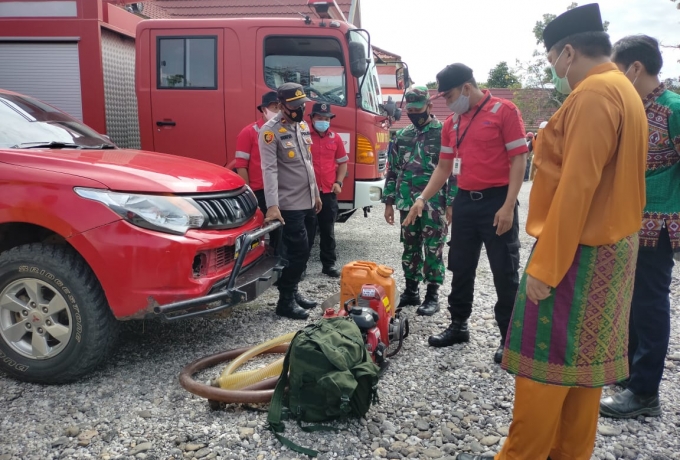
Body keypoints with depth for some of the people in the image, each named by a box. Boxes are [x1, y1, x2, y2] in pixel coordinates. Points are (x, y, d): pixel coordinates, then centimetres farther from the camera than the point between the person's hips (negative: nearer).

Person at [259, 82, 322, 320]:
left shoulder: (303, 126, 12)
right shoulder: (270, 131, -13)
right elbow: (269, 170, -21)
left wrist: (316, 193, 19)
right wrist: (272, 205, -29)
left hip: (308, 202, 8)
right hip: (290, 205, -8)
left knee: (302, 252, 14)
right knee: (298, 253, -7)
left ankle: (293, 292, 27)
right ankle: (285, 301, 6)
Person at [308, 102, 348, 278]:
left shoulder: (335, 138, 8)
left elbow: (343, 162, 16)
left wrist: (338, 182, 3)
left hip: (329, 192, 4)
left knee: (328, 230, 12)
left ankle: (329, 264, 22)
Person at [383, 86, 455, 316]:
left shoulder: (444, 133, -6)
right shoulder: (402, 136, 11)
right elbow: (393, 171, 14)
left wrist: (451, 204, -13)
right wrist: (389, 202, 11)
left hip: (434, 205, -5)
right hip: (407, 204, 5)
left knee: (434, 250, 3)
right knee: (410, 249, 12)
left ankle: (433, 295, 13)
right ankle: (411, 291, 25)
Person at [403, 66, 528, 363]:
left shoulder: (504, 111, -7)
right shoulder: (451, 122, 11)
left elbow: (519, 159, -11)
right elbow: (444, 167, 16)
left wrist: (508, 206, -18)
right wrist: (422, 199, 6)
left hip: (496, 200, -6)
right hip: (464, 201, 6)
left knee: (505, 273, 3)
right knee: (461, 269, 13)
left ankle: (509, 338, 15)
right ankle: (458, 326, 28)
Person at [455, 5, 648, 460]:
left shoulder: (593, 93, -17)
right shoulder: (622, 90, 14)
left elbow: (576, 188, -23)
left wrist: (545, 267, -21)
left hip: (577, 254, -10)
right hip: (607, 249, 10)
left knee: (545, 362, 0)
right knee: (583, 359, 15)